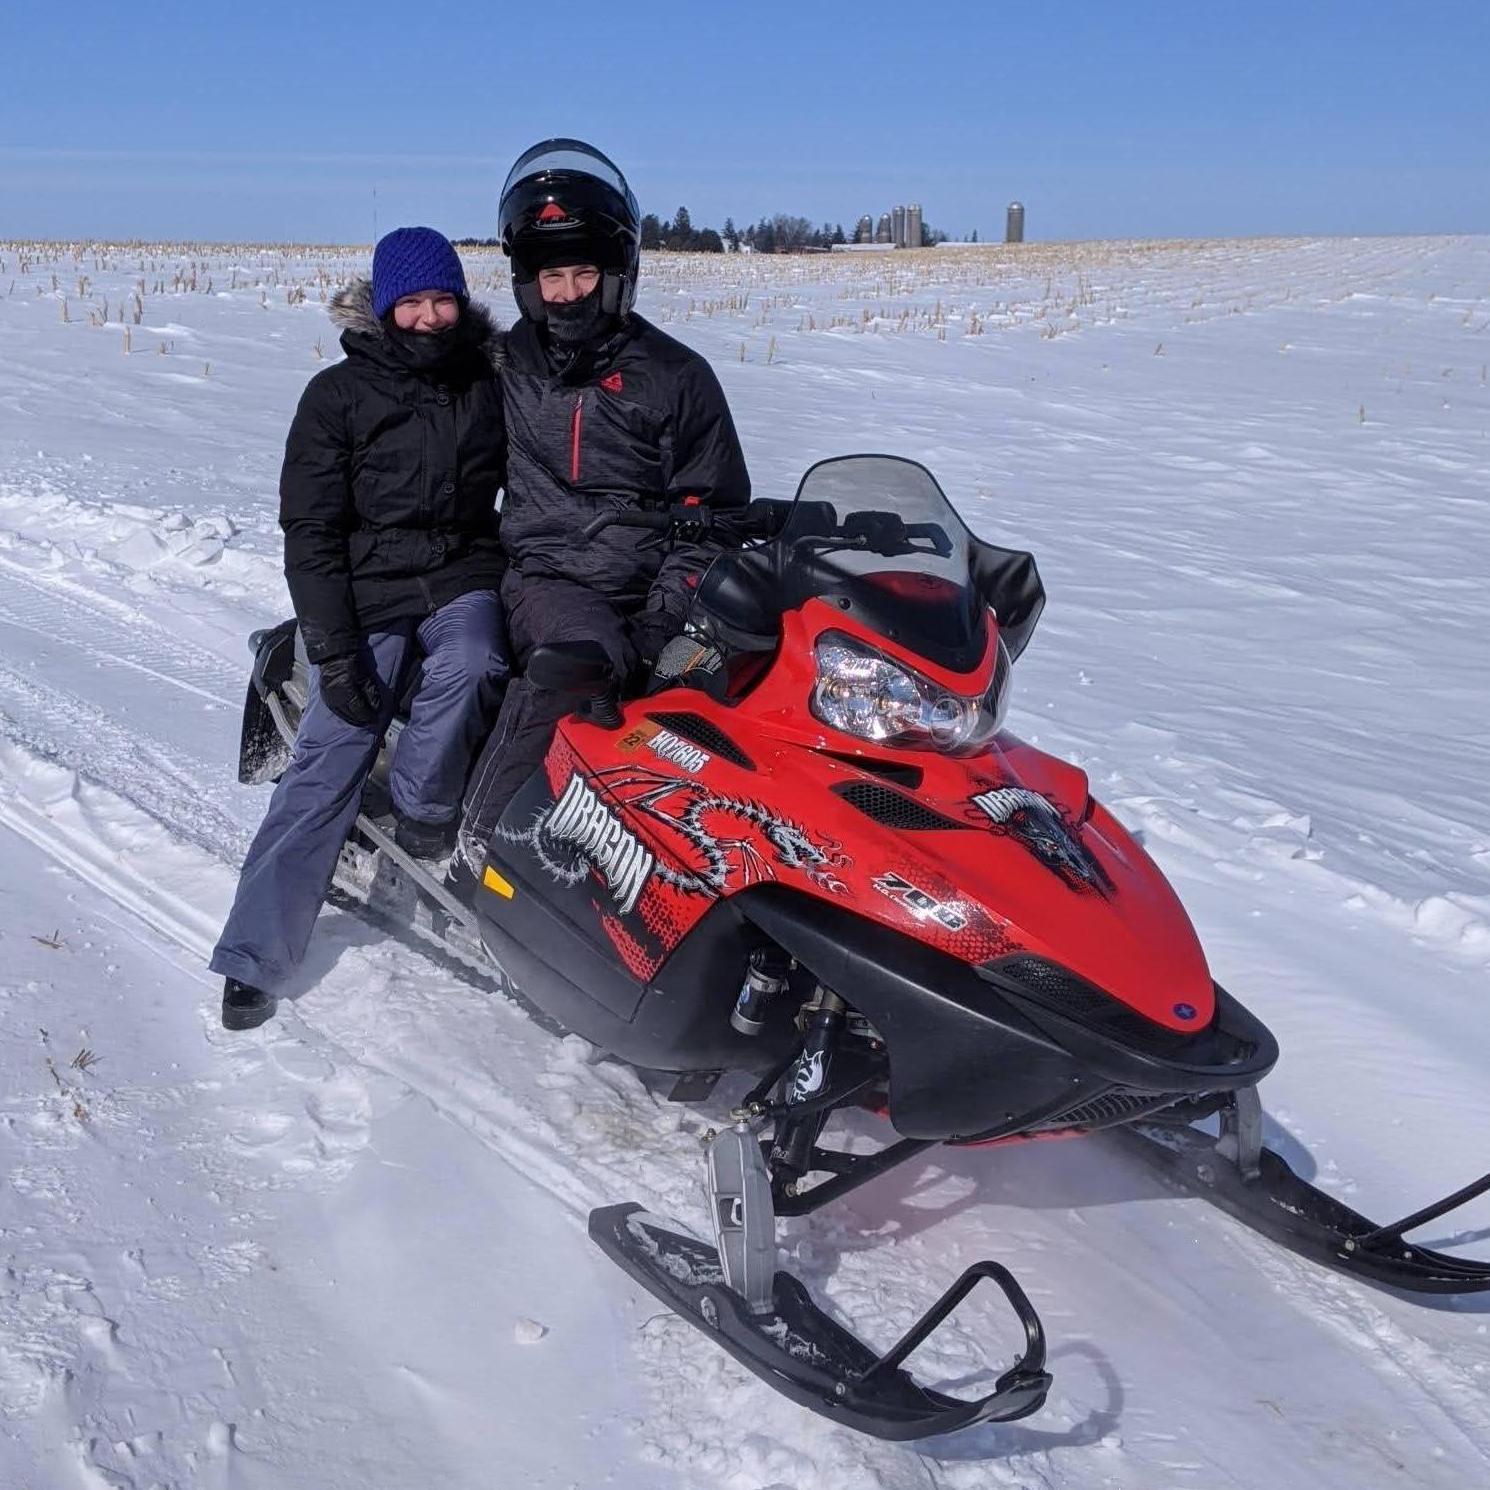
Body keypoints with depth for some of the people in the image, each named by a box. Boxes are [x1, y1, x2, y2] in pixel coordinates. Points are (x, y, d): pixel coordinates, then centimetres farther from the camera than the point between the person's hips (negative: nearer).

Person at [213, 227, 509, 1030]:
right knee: (330, 753, -13)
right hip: (368, 588, -2)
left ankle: (421, 808, -9)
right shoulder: (337, 395, -1)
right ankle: (253, 956, -8)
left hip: (463, 579, 2)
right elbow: (310, 531, -4)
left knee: (468, 668, -33)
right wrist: (334, 651, -13)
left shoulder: (489, 384, 7)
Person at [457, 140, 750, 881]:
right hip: (548, 577, -1)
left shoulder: (678, 376, 7)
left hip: (651, 588, 2)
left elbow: (713, 508, 4)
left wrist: (664, 615, -10)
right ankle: (480, 832, -29)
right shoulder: (502, 366, 10)